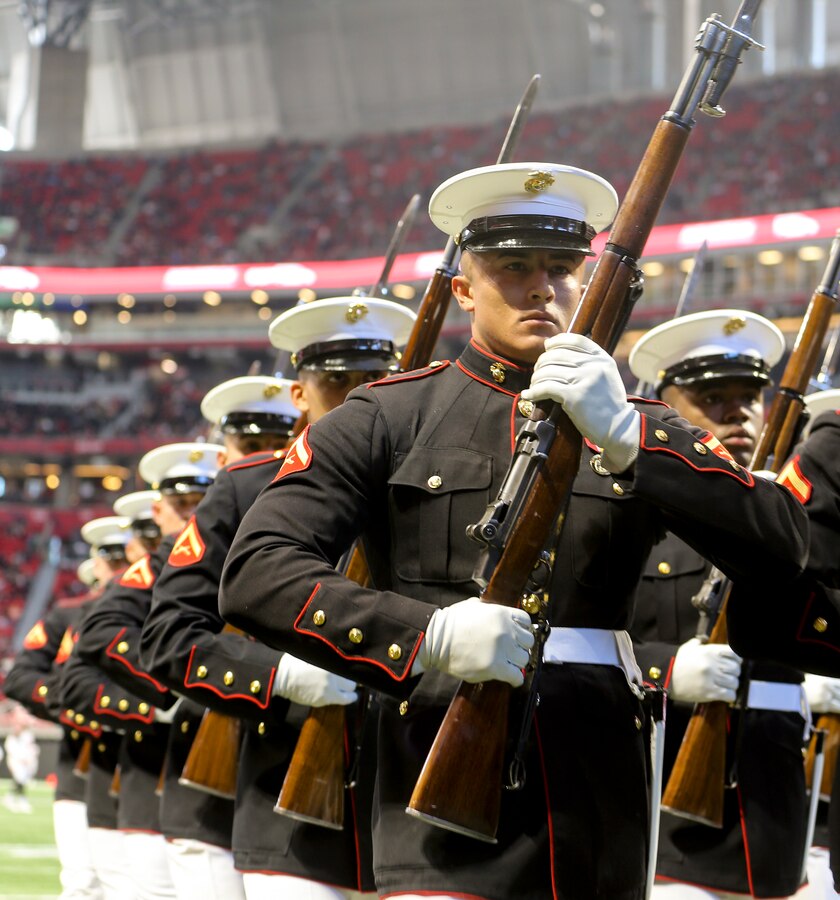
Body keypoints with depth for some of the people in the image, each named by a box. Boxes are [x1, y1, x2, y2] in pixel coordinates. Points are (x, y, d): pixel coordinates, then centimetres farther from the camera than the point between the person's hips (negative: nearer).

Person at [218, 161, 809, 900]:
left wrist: (625, 435, -16)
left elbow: (782, 546, -3)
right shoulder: (390, 419, 6)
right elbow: (256, 574, -4)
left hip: (601, 813, 4)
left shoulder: (637, 428, 14)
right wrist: (428, 634, -18)